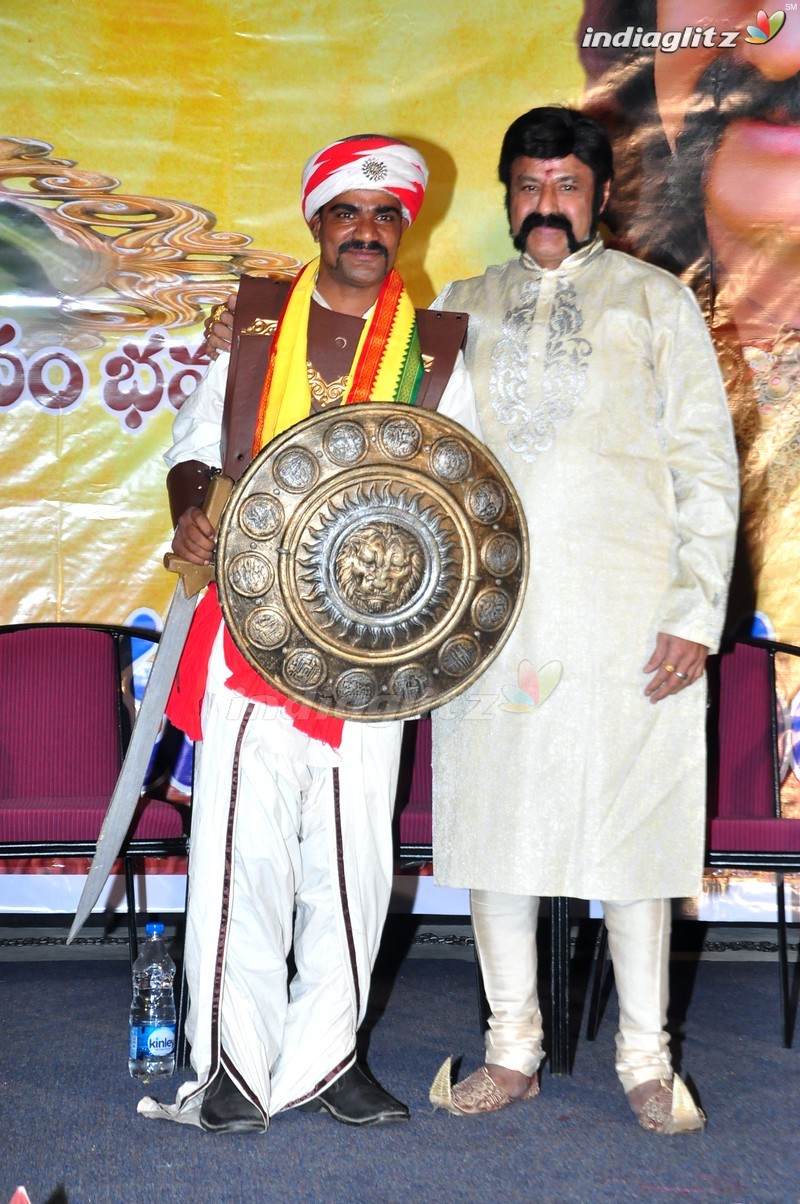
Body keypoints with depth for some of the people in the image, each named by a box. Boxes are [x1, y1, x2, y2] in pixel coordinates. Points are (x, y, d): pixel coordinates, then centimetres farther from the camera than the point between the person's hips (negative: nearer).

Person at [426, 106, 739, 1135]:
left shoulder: (655, 302, 8)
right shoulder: (463, 307, 15)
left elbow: (706, 464, 3)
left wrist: (697, 611, -7)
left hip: (625, 620, -3)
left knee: (630, 831, 1)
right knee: (493, 822, 6)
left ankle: (646, 1061, 15)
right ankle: (511, 1050, 19)